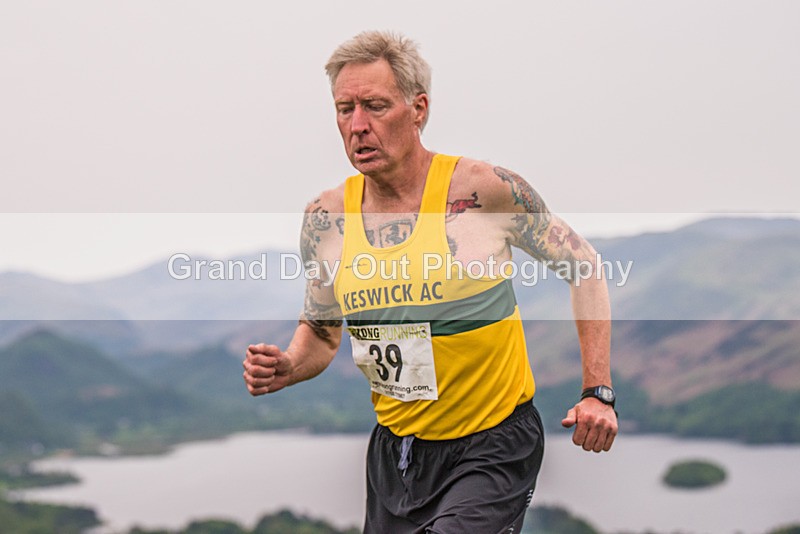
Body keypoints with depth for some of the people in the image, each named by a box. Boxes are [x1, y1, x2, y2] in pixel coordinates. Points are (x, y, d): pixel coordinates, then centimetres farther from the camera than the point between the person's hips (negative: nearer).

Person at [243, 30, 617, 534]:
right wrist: (286, 368, -10)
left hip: (493, 442, -5)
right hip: (395, 448, 5)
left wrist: (598, 392, -5)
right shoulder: (327, 218, -3)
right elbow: (321, 331, 13)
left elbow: (583, 264, -2)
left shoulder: (483, 189, -15)